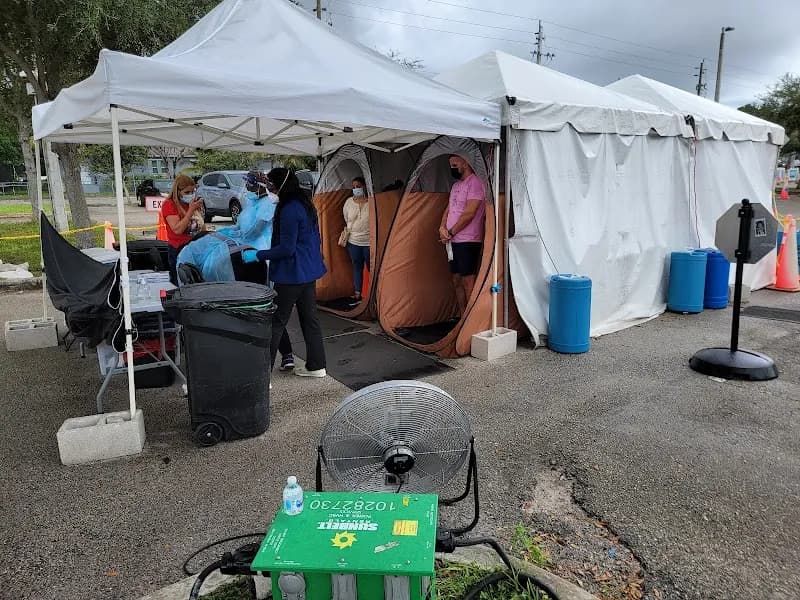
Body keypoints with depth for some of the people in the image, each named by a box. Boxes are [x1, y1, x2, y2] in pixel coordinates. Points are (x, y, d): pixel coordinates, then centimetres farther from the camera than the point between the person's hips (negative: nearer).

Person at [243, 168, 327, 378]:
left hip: (291, 275, -9)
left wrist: (257, 255, -14)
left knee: (276, 322, -4)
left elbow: (286, 248, -20)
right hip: (309, 272, 9)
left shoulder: (289, 210, -18)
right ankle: (316, 365, 23)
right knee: (309, 317, 15)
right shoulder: (306, 205, 11)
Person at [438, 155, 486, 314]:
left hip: (468, 241, -9)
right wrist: (442, 227, -1)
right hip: (453, 241, 9)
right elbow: (448, 209, 19)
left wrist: (451, 232, -12)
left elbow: (469, 213, -16)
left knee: (468, 281, -8)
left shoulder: (475, 183, -9)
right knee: (457, 280, 11)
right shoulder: (456, 185, 19)